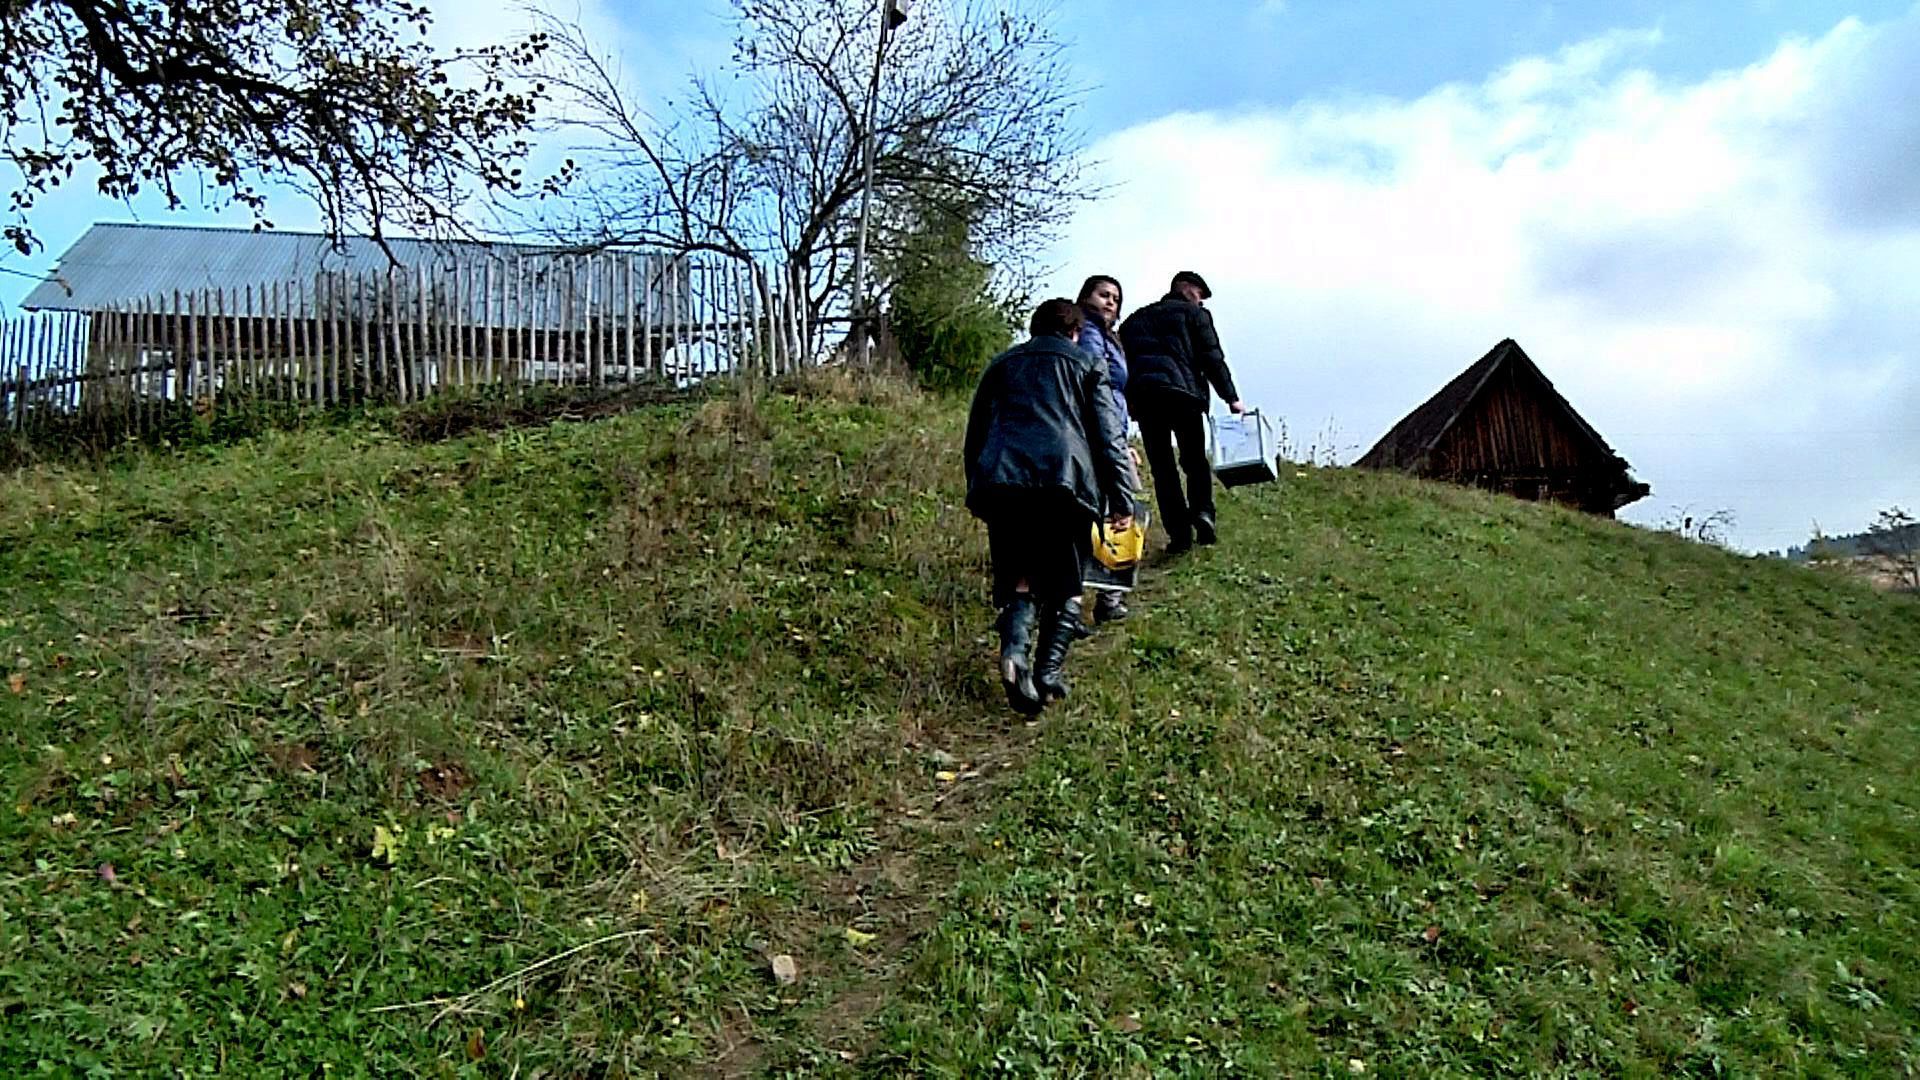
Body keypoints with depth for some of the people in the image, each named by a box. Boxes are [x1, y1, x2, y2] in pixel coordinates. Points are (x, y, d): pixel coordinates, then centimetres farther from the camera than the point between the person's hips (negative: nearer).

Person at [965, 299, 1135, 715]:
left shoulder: (1002, 365, 26)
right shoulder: (1085, 364, 18)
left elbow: (974, 434, 25)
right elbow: (1110, 435, 8)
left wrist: (978, 492, 28)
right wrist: (1122, 500, 6)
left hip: (999, 481, 2)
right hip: (1064, 477, -2)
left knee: (1018, 580, 10)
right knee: (1064, 583, 10)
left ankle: (1014, 653, -16)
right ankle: (1049, 670, -3)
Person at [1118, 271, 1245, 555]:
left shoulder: (1135, 320, 26)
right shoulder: (1194, 314, 12)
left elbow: (1122, 362, 18)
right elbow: (1212, 358, 3)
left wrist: (1129, 401, 17)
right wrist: (1231, 398, 6)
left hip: (1141, 395, 3)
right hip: (1181, 390, -3)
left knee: (1162, 466, 4)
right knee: (1195, 458, 12)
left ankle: (1179, 533, -1)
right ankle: (1202, 511, -10)